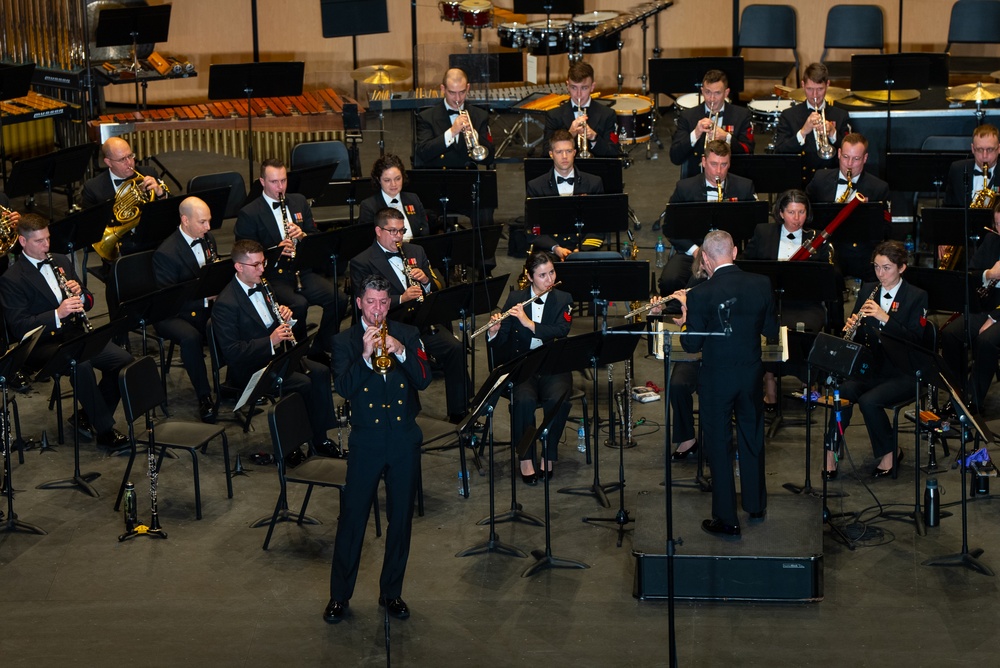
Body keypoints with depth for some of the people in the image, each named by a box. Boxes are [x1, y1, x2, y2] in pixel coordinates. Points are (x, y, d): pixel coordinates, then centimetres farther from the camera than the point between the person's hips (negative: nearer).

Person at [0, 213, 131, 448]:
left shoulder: (61, 262, 14)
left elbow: (88, 302, 18)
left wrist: (80, 295, -7)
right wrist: (57, 315, -27)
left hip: (74, 334, 6)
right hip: (41, 345, -6)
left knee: (123, 360, -16)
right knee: (81, 364, -36)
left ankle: (87, 417, 2)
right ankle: (105, 430, -22)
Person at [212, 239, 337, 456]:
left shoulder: (262, 286, 8)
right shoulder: (225, 304, -18)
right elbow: (230, 351, -22)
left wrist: (285, 314, -3)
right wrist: (270, 341, -30)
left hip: (276, 354, 8)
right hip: (249, 369, -8)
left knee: (321, 372, -12)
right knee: (306, 383, -24)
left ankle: (321, 435, -7)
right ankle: (318, 441, -8)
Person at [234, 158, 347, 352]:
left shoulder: (299, 201, 14)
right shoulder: (249, 214, -2)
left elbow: (316, 236, 16)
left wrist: (302, 235, -8)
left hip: (303, 271, 5)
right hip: (273, 276, -5)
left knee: (338, 299, -20)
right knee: (299, 304, -34)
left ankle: (323, 347, 3)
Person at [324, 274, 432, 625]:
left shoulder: (408, 335, 6)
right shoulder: (344, 341, 2)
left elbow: (424, 380, -6)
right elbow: (344, 389, -12)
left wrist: (401, 351, -21)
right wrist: (366, 356, -24)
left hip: (405, 438, 2)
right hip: (366, 440, -2)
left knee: (401, 519, 8)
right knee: (352, 517, 0)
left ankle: (391, 592, 21)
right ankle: (339, 595, 11)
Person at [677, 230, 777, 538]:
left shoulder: (700, 295, -19)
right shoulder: (761, 284, -7)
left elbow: (692, 345, -12)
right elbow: (772, 330, 2)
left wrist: (686, 321, 6)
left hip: (716, 379, -4)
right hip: (751, 373, 4)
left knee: (719, 445, 7)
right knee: (752, 438, 21)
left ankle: (727, 520, 13)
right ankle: (756, 506, 35)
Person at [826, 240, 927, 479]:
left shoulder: (916, 297, -3)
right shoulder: (868, 291, 11)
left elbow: (915, 339, -14)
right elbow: (858, 336, 13)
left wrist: (885, 318, -24)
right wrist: (851, 327, -11)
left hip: (901, 373, -4)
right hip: (870, 367, 4)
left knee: (869, 400, -29)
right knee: (843, 391, -27)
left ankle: (888, 454, -6)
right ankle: (831, 453, -21)